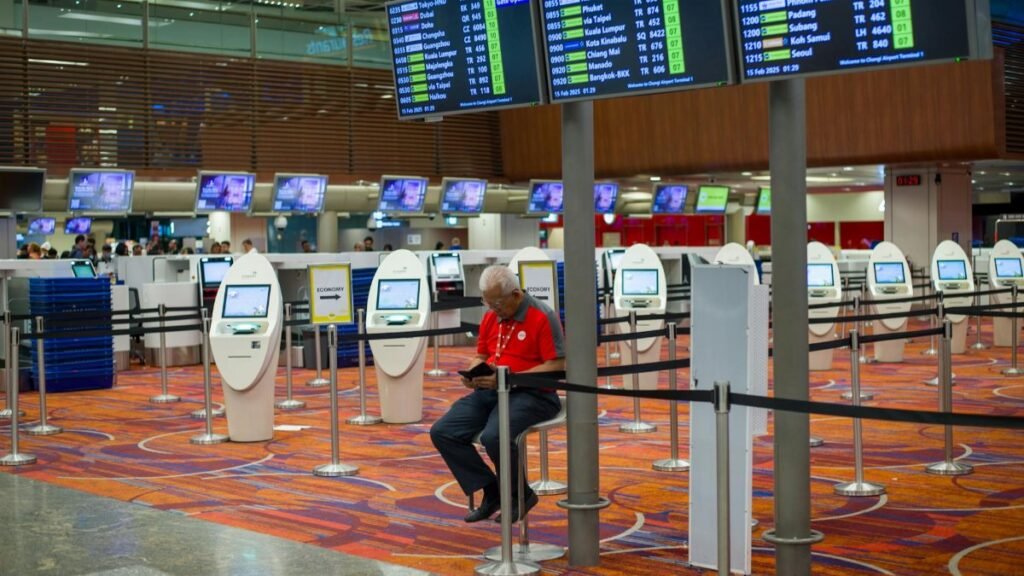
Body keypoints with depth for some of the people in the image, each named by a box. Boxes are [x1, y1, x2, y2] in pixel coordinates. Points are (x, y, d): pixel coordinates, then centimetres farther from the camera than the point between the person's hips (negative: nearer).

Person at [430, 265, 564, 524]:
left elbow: (557, 366, -15)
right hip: (489, 391, 8)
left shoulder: (542, 317, -10)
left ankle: (520, 495, -6)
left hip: (531, 393, -8)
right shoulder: (490, 318, 13)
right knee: (442, 432, -9)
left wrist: (511, 377, -22)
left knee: (493, 436, -34)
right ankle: (492, 491, 0)